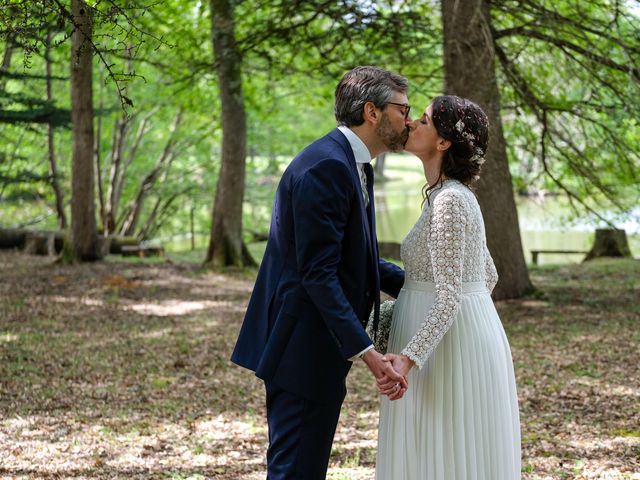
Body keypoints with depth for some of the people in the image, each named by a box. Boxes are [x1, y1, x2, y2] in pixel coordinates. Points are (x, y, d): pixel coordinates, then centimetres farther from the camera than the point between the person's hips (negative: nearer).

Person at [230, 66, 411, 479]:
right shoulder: (326, 166, -19)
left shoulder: (351, 164, 14)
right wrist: (365, 351, -27)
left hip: (318, 346, 11)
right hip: (303, 344, -11)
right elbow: (318, 273, -24)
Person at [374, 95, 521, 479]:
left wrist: (408, 359, -32)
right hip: (466, 339, 10)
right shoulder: (458, 196, 11)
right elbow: (488, 276, 20)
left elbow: (448, 298, -23)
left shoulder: (449, 201, -18)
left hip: (448, 347, -10)